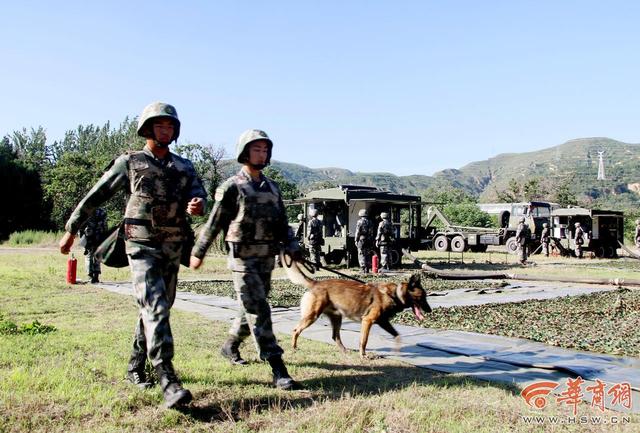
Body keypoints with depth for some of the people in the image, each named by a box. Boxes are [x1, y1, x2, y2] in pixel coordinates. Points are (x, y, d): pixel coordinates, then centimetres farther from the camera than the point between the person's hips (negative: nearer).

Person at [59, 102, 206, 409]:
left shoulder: (184, 167, 12)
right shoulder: (128, 163, 2)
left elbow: (198, 195, -2)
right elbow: (95, 197, 7)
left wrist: (197, 205, -27)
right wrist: (71, 229, 8)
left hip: (172, 249, 5)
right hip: (142, 247, -5)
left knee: (158, 309, 13)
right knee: (155, 308, -18)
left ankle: (136, 367, 32)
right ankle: (168, 382, -24)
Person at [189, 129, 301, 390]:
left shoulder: (272, 188, 12)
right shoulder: (232, 187, -6)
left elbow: (282, 224, 14)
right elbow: (213, 223, -2)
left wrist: (293, 249, 2)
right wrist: (198, 253, 3)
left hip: (266, 259, 7)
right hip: (243, 259, -7)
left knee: (252, 309, 17)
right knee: (259, 312, -10)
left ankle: (230, 346, 41)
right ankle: (279, 371, -12)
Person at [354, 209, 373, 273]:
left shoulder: (360, 222, -7)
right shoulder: (369, 222, 10)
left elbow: (357, 232, -10)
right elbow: (372, 232, 11)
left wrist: (356, 240, -4)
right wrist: (371, 241, 16)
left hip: (361, 240, -5)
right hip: (368, 240, 5)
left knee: (361, 254, -3)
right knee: (368, 255, 10)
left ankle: (363, 269, -8)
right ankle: (367, 269, 11)